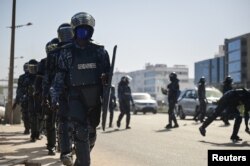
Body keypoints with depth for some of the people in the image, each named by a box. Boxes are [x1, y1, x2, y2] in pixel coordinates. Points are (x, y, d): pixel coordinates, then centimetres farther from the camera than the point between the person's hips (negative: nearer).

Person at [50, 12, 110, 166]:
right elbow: (59, 76, 0)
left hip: (94, 96, 3)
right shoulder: (67, 51, 0)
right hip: (76, 96, -3)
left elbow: (107, 73, 7)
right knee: (80, 131, -16)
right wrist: (55, 97, -7)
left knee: (91, 132, 14)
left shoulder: (99, 50, 3)